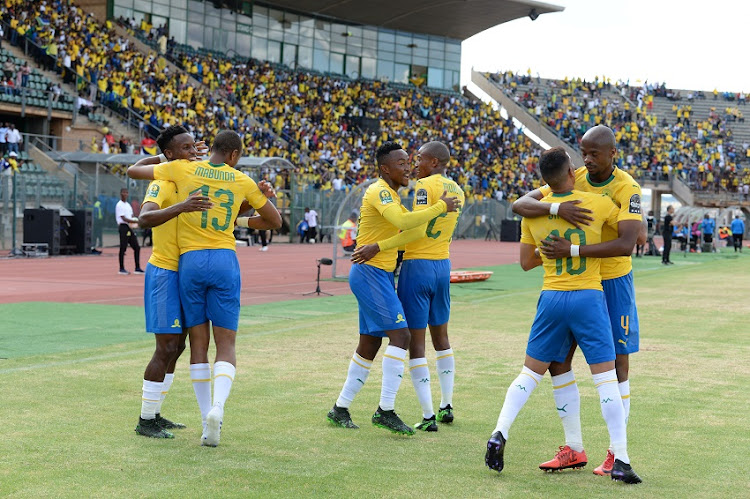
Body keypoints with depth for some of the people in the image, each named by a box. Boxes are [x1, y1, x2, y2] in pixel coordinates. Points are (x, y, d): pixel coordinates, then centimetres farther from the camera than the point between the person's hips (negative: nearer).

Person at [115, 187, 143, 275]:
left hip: (130, 228, 9)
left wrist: (135, 221, 0)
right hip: (123, 227, -9)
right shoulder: (119, 205, -8)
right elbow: (124, 218, -15)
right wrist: (135, 221, -19)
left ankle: (137, 268, 11)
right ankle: (121, 269, 1)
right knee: (123, 248, -5)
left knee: (137, 247, 6)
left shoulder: (128, 205, 18)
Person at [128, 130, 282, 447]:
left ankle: (208, 422, 5)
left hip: (190, 260, 1)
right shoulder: (242, 181, 8)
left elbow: (132, 171, 13)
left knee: (199, 343, 7)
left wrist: (157, 159, 29)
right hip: (225, 260, -1)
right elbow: (275, 221, 18)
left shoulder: (182, 169, 5)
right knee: (226, 345, 2)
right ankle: (217, 406, -24)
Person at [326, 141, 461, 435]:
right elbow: (404, 221, -31)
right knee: (400, 334, -17)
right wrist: (441, 207, -23)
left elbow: (403, 228, 30)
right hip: (370, 273, -10)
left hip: (380, 275, 10)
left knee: (370, 344, 12)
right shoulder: (380, 191, -15)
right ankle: (386, 410, -16)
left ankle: (340, 409, 21)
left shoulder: (390, 194, 18)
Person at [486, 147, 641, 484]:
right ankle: (620, 460, 1)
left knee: (530, 372, 14)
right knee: (606, 378, 1)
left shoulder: (534, 211, 3)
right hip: (588, 298, -3)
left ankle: (499, 435, 3)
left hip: (551, 298, 3)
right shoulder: (598, 204, -5)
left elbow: (526, 262, 13)